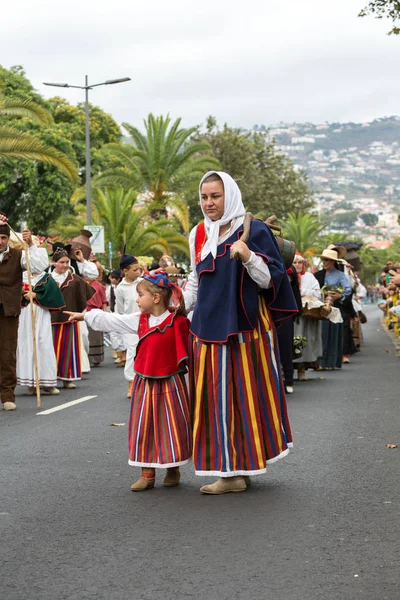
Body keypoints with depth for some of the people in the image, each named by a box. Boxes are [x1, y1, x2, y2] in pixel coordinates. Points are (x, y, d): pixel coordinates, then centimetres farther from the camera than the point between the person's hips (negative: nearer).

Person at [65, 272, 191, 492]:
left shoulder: (178, 321, -10)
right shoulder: (139, 321, 7)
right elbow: (111, 321, 13)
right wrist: (84, 316, 18)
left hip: (169, 383, -5)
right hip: (145, 383, 5)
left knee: (172, 427, 1)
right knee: (144, 428, 5)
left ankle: (172, 470, 19)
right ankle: (147, 474, 11)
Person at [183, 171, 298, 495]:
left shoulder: (253, 231, -4)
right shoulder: (198, 234, 12)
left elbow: (270, 280, -6)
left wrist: (248, 257, -22)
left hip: (245, 327, -5)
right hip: (209, 329, 5)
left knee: (244, 392, -2)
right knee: (216, 398, 4)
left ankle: (239, 467, 5)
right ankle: (231, 469, 9)